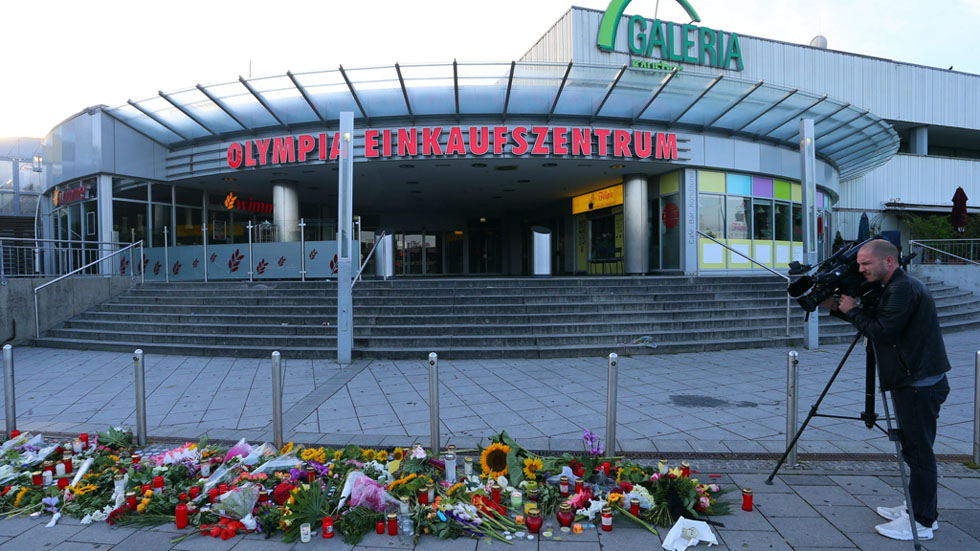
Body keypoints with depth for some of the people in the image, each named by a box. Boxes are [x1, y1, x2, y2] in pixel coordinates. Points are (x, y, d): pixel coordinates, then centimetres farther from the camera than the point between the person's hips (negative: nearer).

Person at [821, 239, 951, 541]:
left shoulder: (904, 289, -19)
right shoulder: (896, 288, 14)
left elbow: (883, 332, -23)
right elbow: (873, 321, 19)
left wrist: (852, 311, -11)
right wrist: (836, 308, 8)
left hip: (920, 385, -10)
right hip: (915, 382, 10)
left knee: (919, 450, -2)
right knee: (915, 449, 17)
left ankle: (921, 522, 8)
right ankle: (918, 509, 29)